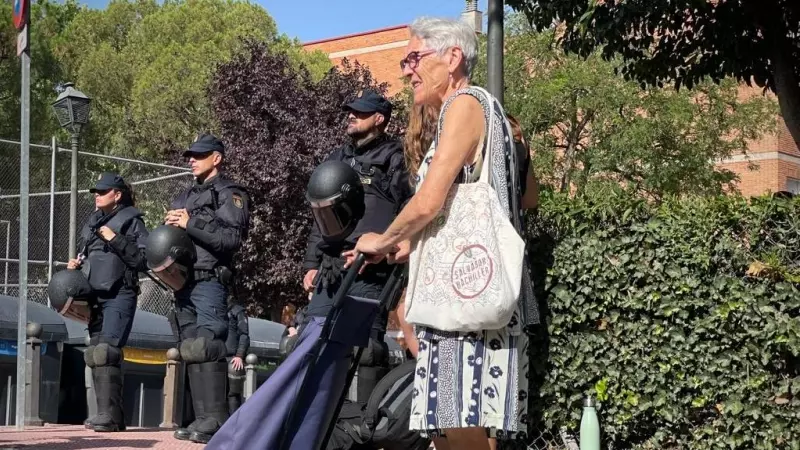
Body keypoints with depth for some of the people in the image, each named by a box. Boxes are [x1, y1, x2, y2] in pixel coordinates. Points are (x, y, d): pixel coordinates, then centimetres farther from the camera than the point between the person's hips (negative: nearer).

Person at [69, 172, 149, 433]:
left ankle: (110, 414, -20)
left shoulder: (131, 220, 0)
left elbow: (144, 259, -10)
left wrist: (116, 240, -14)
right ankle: (106, 413, 11)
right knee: (95, 353, 6)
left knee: (106, 351, -18)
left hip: (119, 296, -8)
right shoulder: (92, 222, 20)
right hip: (94, 295, 8)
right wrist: (76, 265, 11)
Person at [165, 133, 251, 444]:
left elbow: (233, 238, -13)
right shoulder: (185, 196, 25)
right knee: (190, 350, 6)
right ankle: (201, 417, 10)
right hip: (183, 281, 8)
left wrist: (192, 223, -13)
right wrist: (169, 225, 5)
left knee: (207, 348, -15)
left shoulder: (230, 195, 0)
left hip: (209, 281, -8)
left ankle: (216, 419, -15)